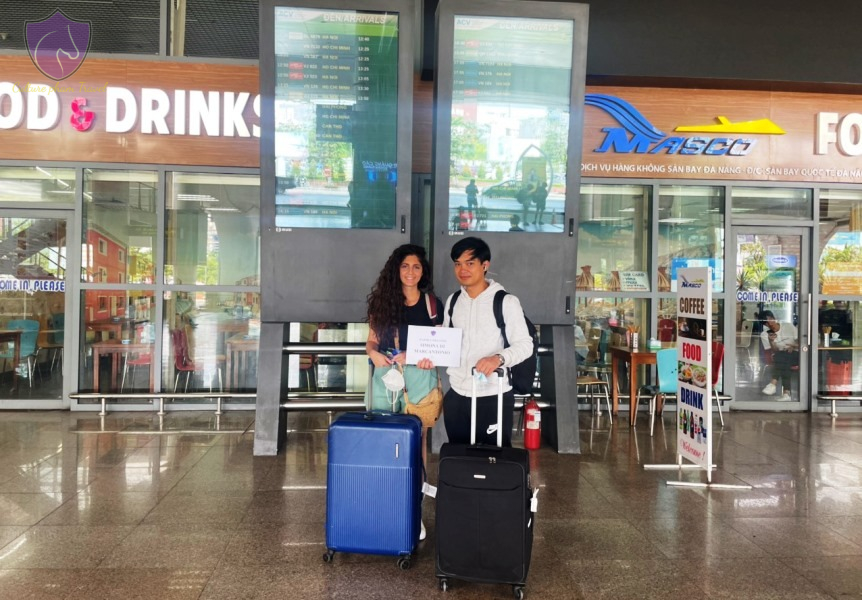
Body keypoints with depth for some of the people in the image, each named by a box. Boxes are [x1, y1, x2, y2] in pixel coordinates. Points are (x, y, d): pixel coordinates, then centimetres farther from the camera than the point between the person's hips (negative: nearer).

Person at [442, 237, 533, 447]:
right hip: (456, 396, 5)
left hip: (494, 397, -5)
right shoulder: (452, 302, 10)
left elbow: (524, 345, -11)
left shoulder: (506, 301, -8)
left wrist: (499, 358, -28)